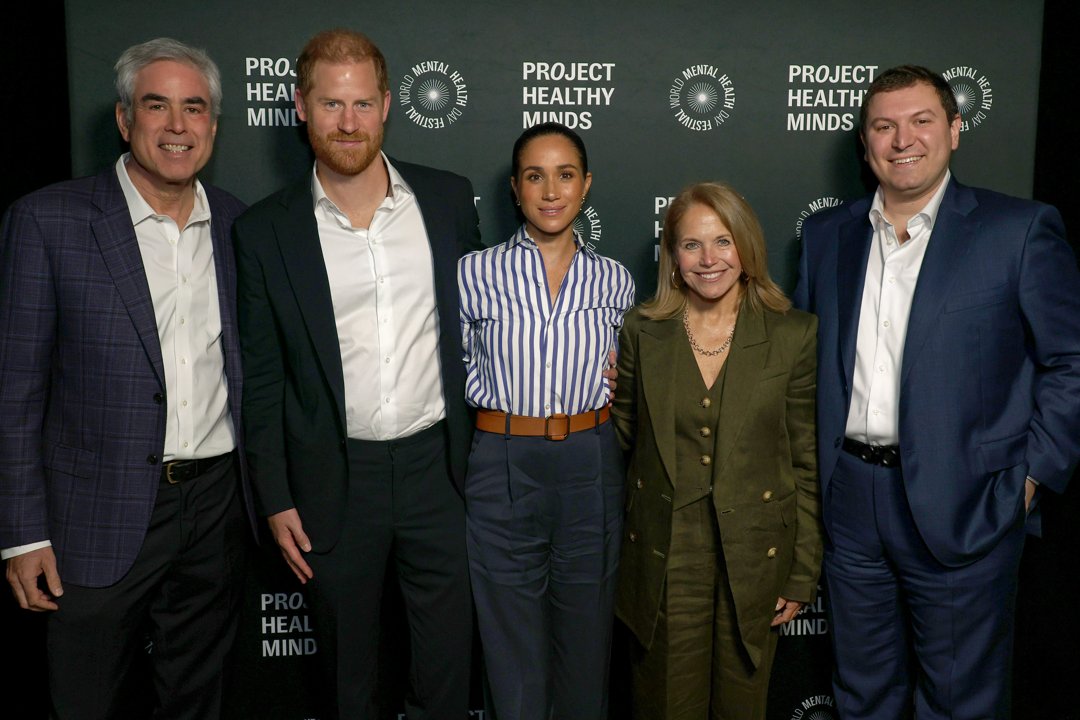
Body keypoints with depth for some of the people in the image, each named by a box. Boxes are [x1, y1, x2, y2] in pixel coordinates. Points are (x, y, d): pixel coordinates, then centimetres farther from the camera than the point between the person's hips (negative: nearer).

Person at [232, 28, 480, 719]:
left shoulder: (448, 198, 0)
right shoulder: (266, 230, -4)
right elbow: (262, 378, 0)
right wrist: (276, 500, 0)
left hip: (437, 463, 1)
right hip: (334, 479, -1)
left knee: (449, 654, 15)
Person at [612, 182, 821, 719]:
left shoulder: (794, 336, -4)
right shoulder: (642, 333, 0)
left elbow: (807, 463, -1)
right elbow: (621, 439, 7)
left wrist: (803, 574, 0)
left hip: (754, 561, 0)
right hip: (663, 562, 1)